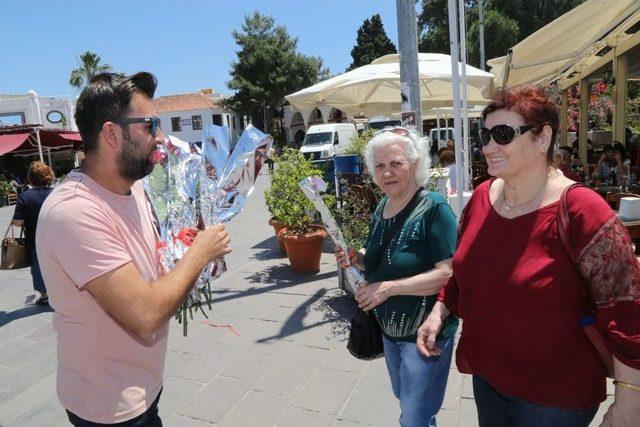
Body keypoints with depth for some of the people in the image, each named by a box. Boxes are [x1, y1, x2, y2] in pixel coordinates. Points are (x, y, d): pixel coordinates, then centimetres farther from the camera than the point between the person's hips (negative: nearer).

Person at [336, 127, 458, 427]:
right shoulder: (382, 208, 1)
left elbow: (448, 273, -27)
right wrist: (357, 259, -7)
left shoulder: (434, 208, -22)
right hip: (389, 327, 8)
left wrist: (390, 287, -29)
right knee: (404, 400, 28)